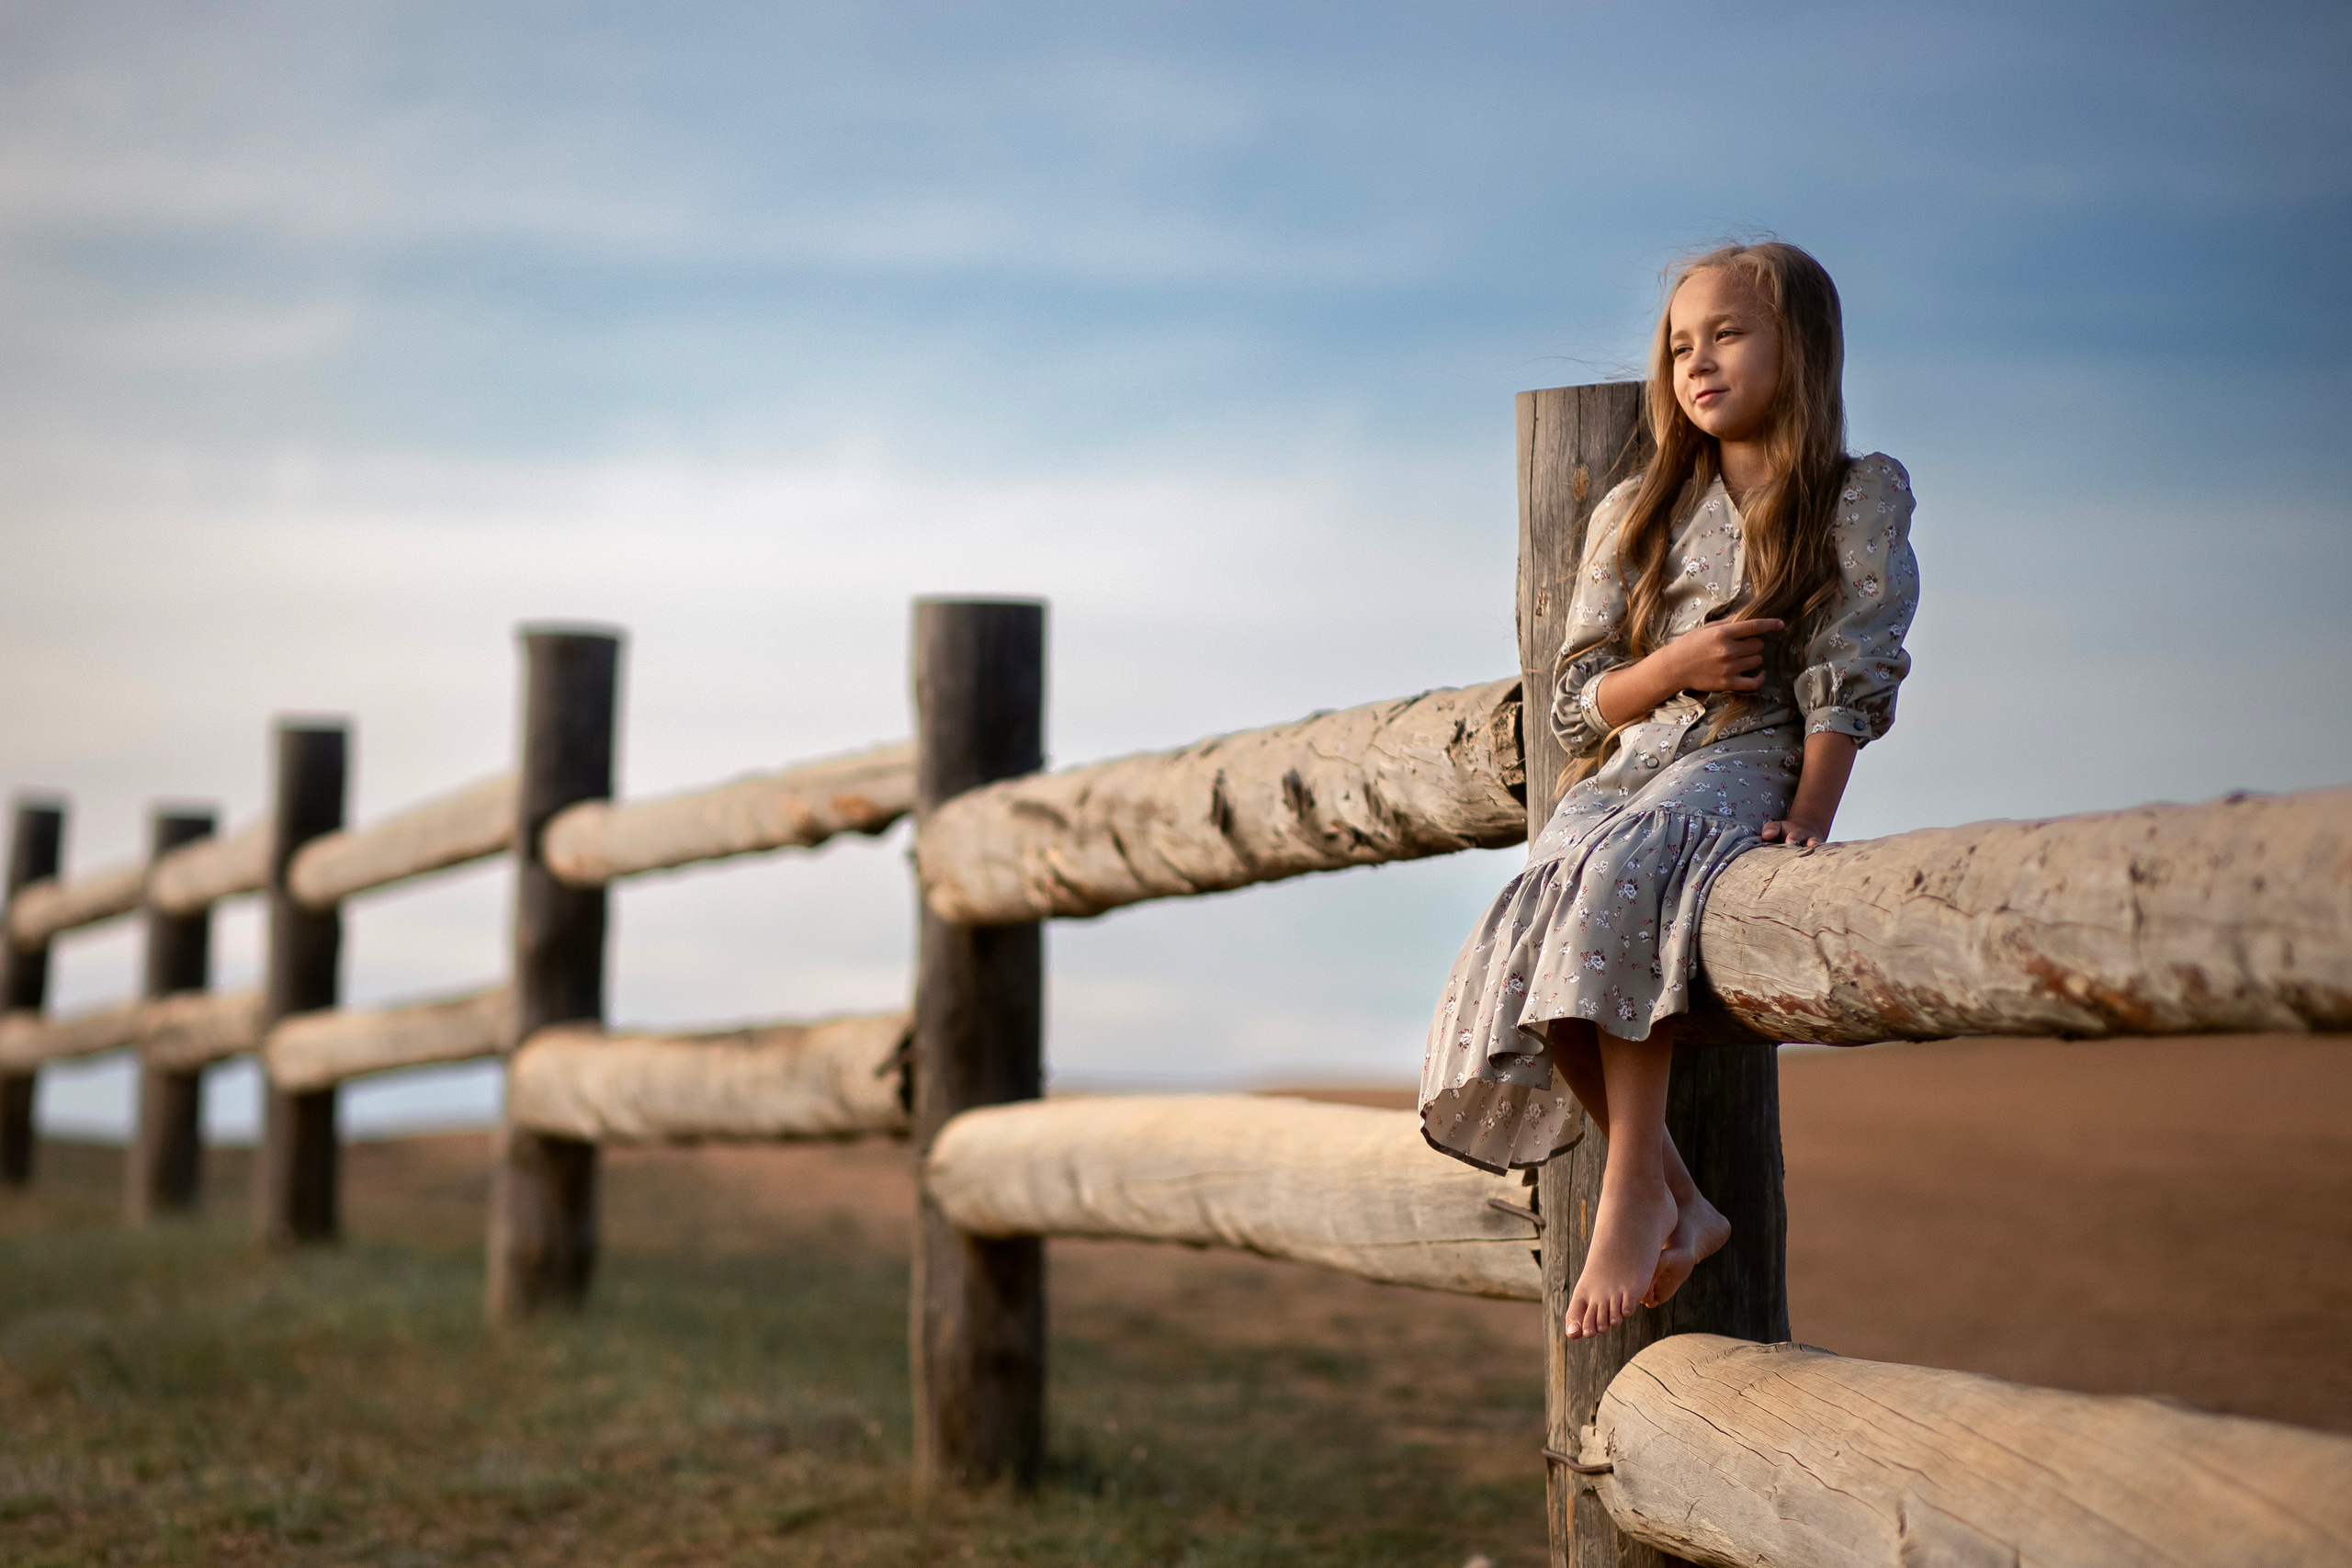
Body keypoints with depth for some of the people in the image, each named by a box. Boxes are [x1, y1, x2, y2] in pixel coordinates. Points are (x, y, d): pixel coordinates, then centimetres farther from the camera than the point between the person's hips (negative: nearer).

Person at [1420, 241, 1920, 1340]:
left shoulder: (1860, 497, 8)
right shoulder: (1635, 515, 18)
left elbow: (1846, 679, -2)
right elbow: (1575, 703, 13)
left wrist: (1809, 817, -15)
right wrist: (1675, 664, -7)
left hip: (1746, 764, -4)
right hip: (1626, 767, 4)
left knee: (1618, 879, -37)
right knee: (1531, 924, -28)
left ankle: (1633, 1192, -33)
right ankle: (1678, 1200, -18)